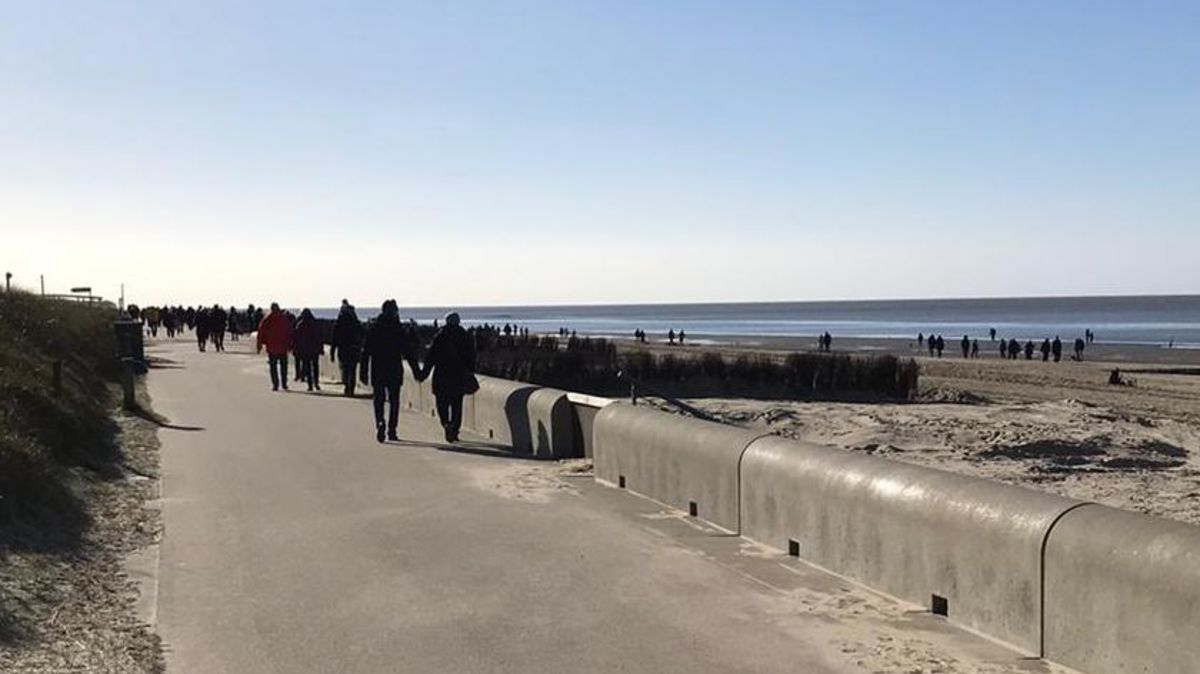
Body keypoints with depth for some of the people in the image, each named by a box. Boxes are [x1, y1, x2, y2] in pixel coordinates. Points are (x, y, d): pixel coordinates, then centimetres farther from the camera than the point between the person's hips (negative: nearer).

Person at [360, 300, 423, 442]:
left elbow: (366, 352, 0)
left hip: (377, 371, 0)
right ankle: (392, 431, 9)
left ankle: (380, 422, -19)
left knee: (378, 400, 7)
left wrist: (363, 372, 4)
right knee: (394, 401, 10)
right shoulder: (401, 330, -3)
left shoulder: (373, 328, -1)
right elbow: (409, 353, -2)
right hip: (395, 370, 0)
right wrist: (417, 371, 3)